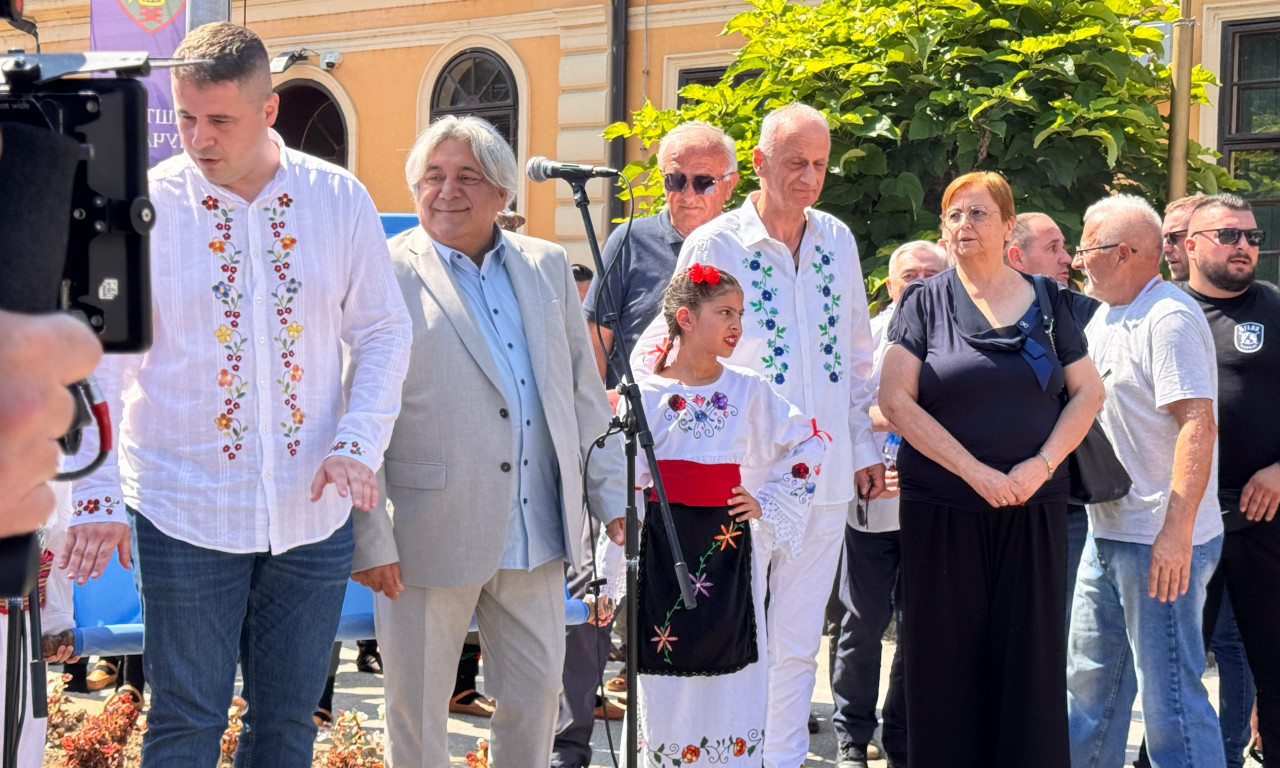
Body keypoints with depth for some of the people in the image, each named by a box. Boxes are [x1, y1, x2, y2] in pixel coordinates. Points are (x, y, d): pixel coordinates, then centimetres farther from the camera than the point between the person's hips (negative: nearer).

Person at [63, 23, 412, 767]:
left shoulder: (340, 199, 0)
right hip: (185, 514, -2)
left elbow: (384, 331, 4)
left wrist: (359, 445, -10)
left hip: (311, 512, 2)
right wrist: (97, 493, -12)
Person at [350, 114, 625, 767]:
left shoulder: (546, 266, 10)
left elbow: (583, 391, 15)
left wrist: (611, 498, 12)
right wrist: (369, 540, -11)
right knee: (418, 707, 7)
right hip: (429, 536, -4)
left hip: (535, 531, 4)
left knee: (537, 689, 12)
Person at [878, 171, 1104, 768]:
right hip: (942, 508, -1)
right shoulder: (925, 301, 2)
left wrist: (1042, 464, -8)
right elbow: (895, 399, -7)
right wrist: (974, 470, -13)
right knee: (948, 657, 2)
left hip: (1034, 508, 2)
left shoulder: (1047, 300, 8)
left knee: (1031, 654, 2)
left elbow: (1088, 391, 7)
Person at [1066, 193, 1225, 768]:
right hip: (1108, 532, 10)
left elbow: (1198, 424, -24)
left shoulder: (1170, 319, -16)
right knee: (1090, 674, 18)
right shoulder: (1106, 318, 15)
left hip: (1162, 545, -10)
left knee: (1169, 691, -6)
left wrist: (1176, 532, -28)